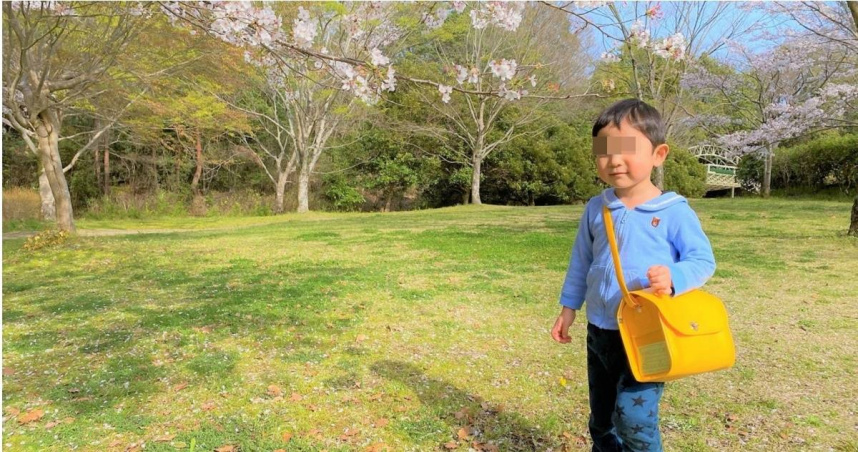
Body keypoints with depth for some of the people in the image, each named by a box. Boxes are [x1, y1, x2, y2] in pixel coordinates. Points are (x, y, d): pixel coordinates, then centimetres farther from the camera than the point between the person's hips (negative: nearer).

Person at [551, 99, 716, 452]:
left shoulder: (674, 212, -12)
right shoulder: (595, 209, 1)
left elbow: (703, 260, -8)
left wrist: (674, 278, -28)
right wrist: (568, 307, 12)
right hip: (599, 333, 5)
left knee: (634, 418, -10)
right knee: (601, 420, 19)